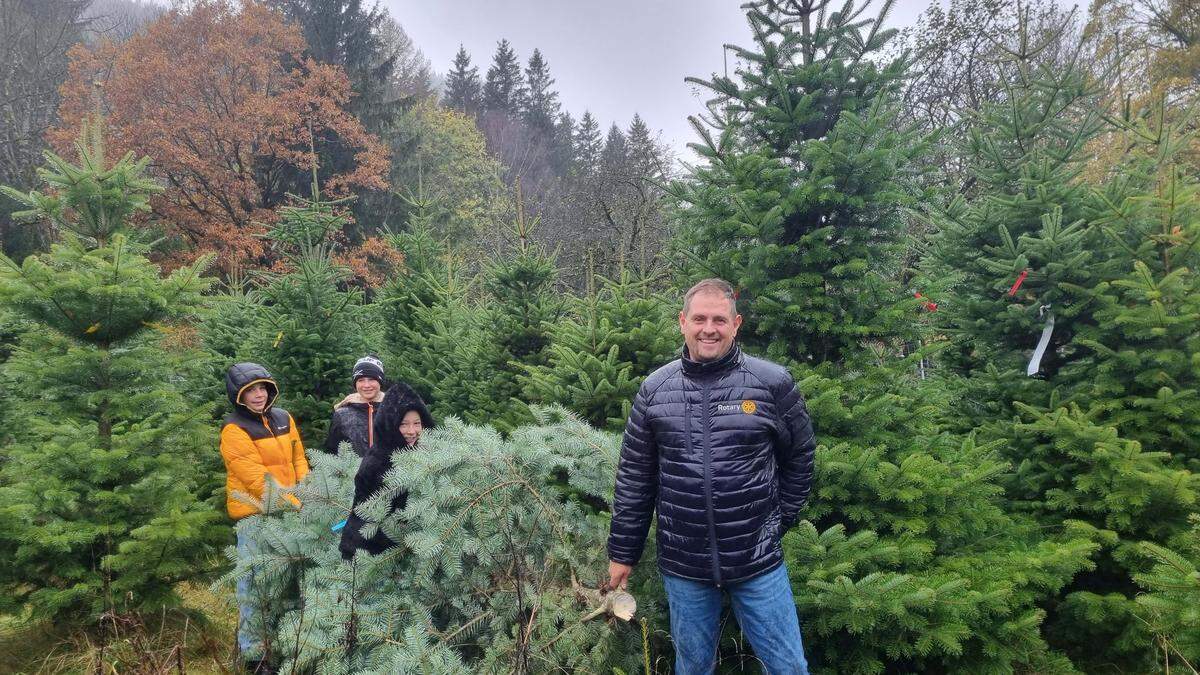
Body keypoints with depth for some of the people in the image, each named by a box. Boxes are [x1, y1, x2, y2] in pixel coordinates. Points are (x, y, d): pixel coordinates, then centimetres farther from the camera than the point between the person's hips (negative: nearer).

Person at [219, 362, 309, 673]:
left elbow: (298, 458, 12)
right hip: (255, 515, -6)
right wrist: (296, 505, -20)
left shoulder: (284, 419, 6)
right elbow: (256, 478, -19)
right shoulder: (235, 429, -13)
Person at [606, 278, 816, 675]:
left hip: (757, 561, -1)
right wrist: (622, 552, 5)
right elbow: (634, 478, 3)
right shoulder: (654, 389, -1)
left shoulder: (772, 383, -6)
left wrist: (782, 517, 4)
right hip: (682, 565, 1)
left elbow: (800, 454, 8)